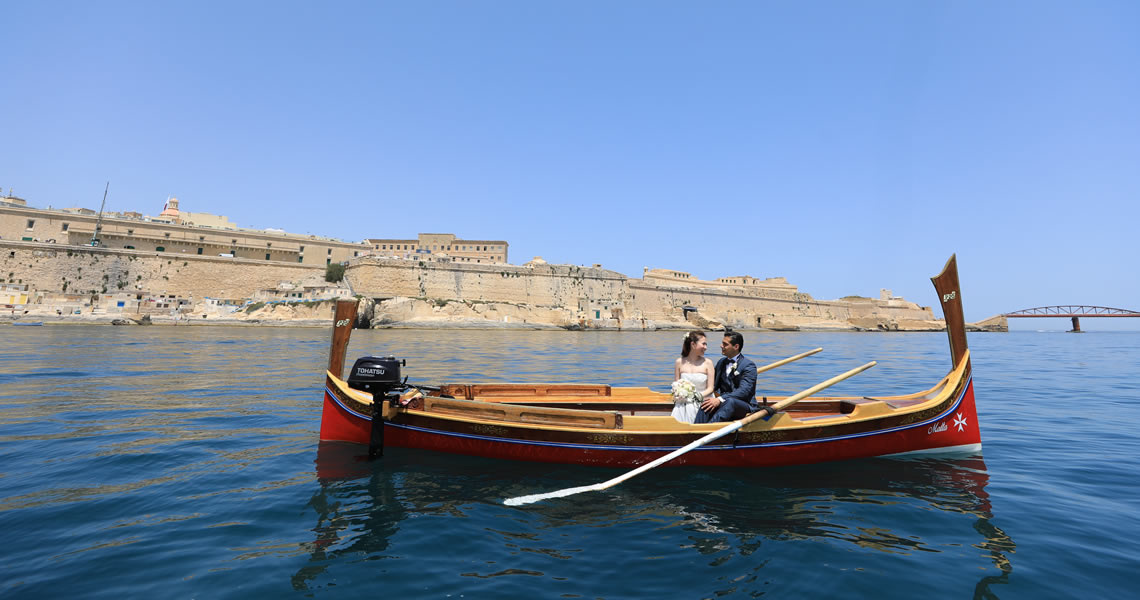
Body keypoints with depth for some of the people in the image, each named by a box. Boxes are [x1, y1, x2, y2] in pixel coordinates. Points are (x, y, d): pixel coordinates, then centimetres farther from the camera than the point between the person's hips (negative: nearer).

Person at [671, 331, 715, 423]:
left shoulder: (707, 363, 3)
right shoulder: (679, 362, 6)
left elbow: (710, 388, 2)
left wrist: (699, 396, -17)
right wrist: (676, 396, -10)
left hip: (701, 405, -1)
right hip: (683, 405, 1)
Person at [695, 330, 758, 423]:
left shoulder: (749, 365, -6)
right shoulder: (721, 362, 16)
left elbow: (744, 391, -19)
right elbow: (713, 385, 20)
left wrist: (720, 399, -29)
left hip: (743, 406, -5)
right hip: (724, 403, 5)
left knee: (730, 401, -39)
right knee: (706, 404, -28)